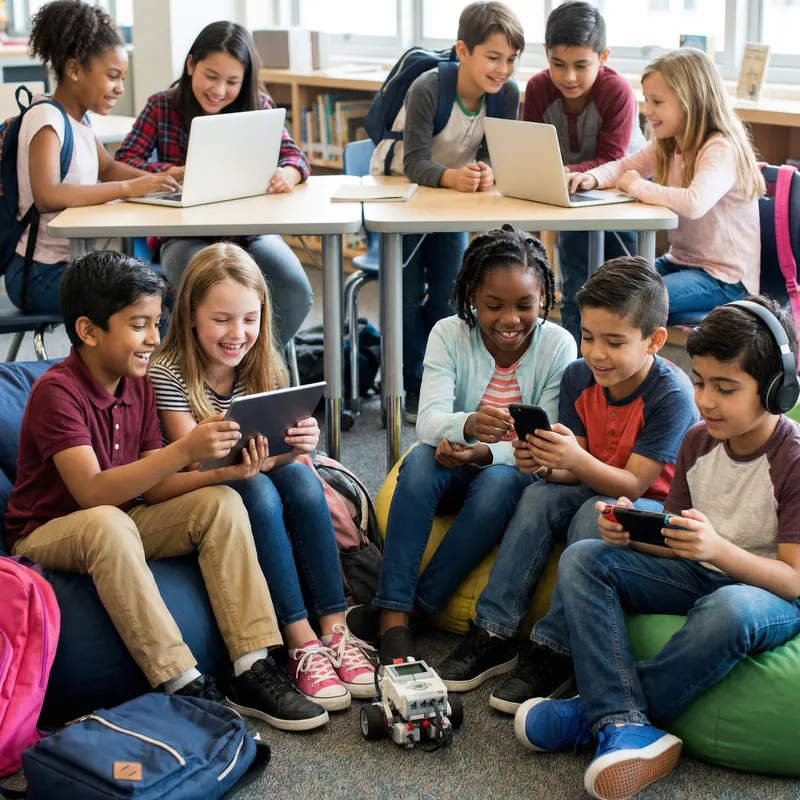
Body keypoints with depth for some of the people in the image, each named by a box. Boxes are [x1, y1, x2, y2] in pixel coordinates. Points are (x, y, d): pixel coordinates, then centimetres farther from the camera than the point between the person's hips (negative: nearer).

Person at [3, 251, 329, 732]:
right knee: (108, 523, -39)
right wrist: (186, 450, -41)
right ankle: (182, 686, -35)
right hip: (49, 533, -7)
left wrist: (225, 472, -18)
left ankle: (253, 672, -20)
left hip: (124, 521, 7)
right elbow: (92, 493, -32)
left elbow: (153, 487, 0)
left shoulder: (138, 384, 3)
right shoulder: (57, 391, -20)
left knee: (221, 504, -14)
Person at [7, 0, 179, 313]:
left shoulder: (79, 118, 8)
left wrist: (154, 180, 4)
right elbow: (47, 197, -32)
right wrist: (127, 188, -30)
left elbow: (107, 169, 24)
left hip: (76, 261, 9)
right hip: (41, 275, -9)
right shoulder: (46, 119, -17)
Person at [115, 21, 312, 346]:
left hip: (250, 230, 2)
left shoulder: (258, 106, 3)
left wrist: (288, 173, -29)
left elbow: (292, 155, -3)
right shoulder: (161, 108, -1)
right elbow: (123, 162, -8)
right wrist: (181, 172, -26)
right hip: (184, 235, -2)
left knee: (296, 293, -24)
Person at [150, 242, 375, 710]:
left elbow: (279, 452, -5)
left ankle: (335, 632, -28)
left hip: (257, 478, 4)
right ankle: (302, 643, -32)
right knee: (258, 491, -33)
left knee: (302, 478, -27)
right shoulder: (169, 373, -16)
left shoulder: (264, 366, -1)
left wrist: (300, 444, -29)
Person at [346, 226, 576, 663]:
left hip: (517, 472, -1)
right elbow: (429, 421, -22)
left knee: (499, 480, -35)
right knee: (421, 459, -32)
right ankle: (394, 616, -37)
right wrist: (468, 425, -46)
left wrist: (487, 452, -31)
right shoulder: (449, 335, -9)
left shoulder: (557, 345, -11)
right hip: (457, 474, 1)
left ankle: (409, 607, -29)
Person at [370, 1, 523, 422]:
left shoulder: (507, 94, -17)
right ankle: (412, 388, 6)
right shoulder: (427, 89, -31)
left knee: (449, 292, 4)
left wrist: (486, 172, -40)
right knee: (410, 293, -5)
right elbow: (416, 163, -33)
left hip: (452, 194, 4)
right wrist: (452, 176, -53)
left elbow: (494, 153, -16)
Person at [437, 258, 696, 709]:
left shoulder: (671, 394, -21)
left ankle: (555, 655, -30)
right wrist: (545, 466, -26)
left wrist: (577, 459, -40)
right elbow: (575, 473, -3)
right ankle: (495, 635, -22)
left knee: (595, 513, -33)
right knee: (539, 495, -21)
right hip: (595, 491, 6)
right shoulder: (579, 378, -4)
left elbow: (632, 484, -23)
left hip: (661, 509, -6)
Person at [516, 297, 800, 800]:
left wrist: (717, 547, -36)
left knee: (729, 610, -41)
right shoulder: (698, 441, 3)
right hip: (700, 576, 7)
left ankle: (591, 713, -23)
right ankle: (623, 723, -29)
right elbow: (676, 546, 8)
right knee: (583, 559, -11)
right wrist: (632, 534, -14)